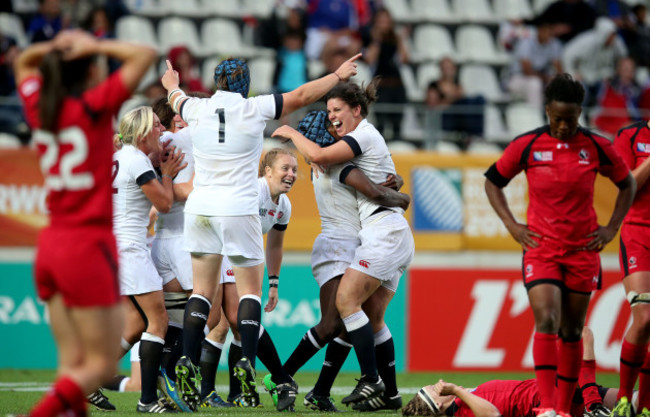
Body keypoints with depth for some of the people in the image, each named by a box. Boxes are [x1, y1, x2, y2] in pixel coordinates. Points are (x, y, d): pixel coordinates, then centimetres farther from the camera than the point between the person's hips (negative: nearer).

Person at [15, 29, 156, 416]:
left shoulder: (39, 107, 7)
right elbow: (146, 54, -13)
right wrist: (95, 46, -4)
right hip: (88, 246, -7)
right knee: (102, 365, -2)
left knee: (73, 363, 6)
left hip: (50, 249, 7)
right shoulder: (93, 107, -10)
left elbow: (23, 62, 27)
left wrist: (54, 47, 10)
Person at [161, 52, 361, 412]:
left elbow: (177, 99, 28)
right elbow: (302, 95, 3)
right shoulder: (253, 110, -6)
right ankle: (246, 363, -10)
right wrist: (338, 75, 17)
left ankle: (187, 363, -2)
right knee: (250, 289, 3)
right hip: (238, 209, -4)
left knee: (202, 290, 7)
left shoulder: (197, 109, 3)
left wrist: (172, 85, 52)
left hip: (199, 208, 4)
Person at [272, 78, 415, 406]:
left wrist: (292, 133, -2)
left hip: (384, 232, -10)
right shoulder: (367, 137, 23)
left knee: (346, 300, -15)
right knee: (373, 317, 8)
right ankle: (390, 392, 8)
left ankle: (371, 380, -18)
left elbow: (318, 156, -18)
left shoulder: (364, 135, -8)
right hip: (396, 236, 10)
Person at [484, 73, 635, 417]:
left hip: (584, 250, 1)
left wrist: (611, 228, 5)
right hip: (541, 248, -1)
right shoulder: (526, 145, -5)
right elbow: (492, 181, 8)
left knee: (572, 331, 7)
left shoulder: (597, 147, -3)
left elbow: (627, 184, 13)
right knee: (546, 321, -17)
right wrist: (511, 225, -1)